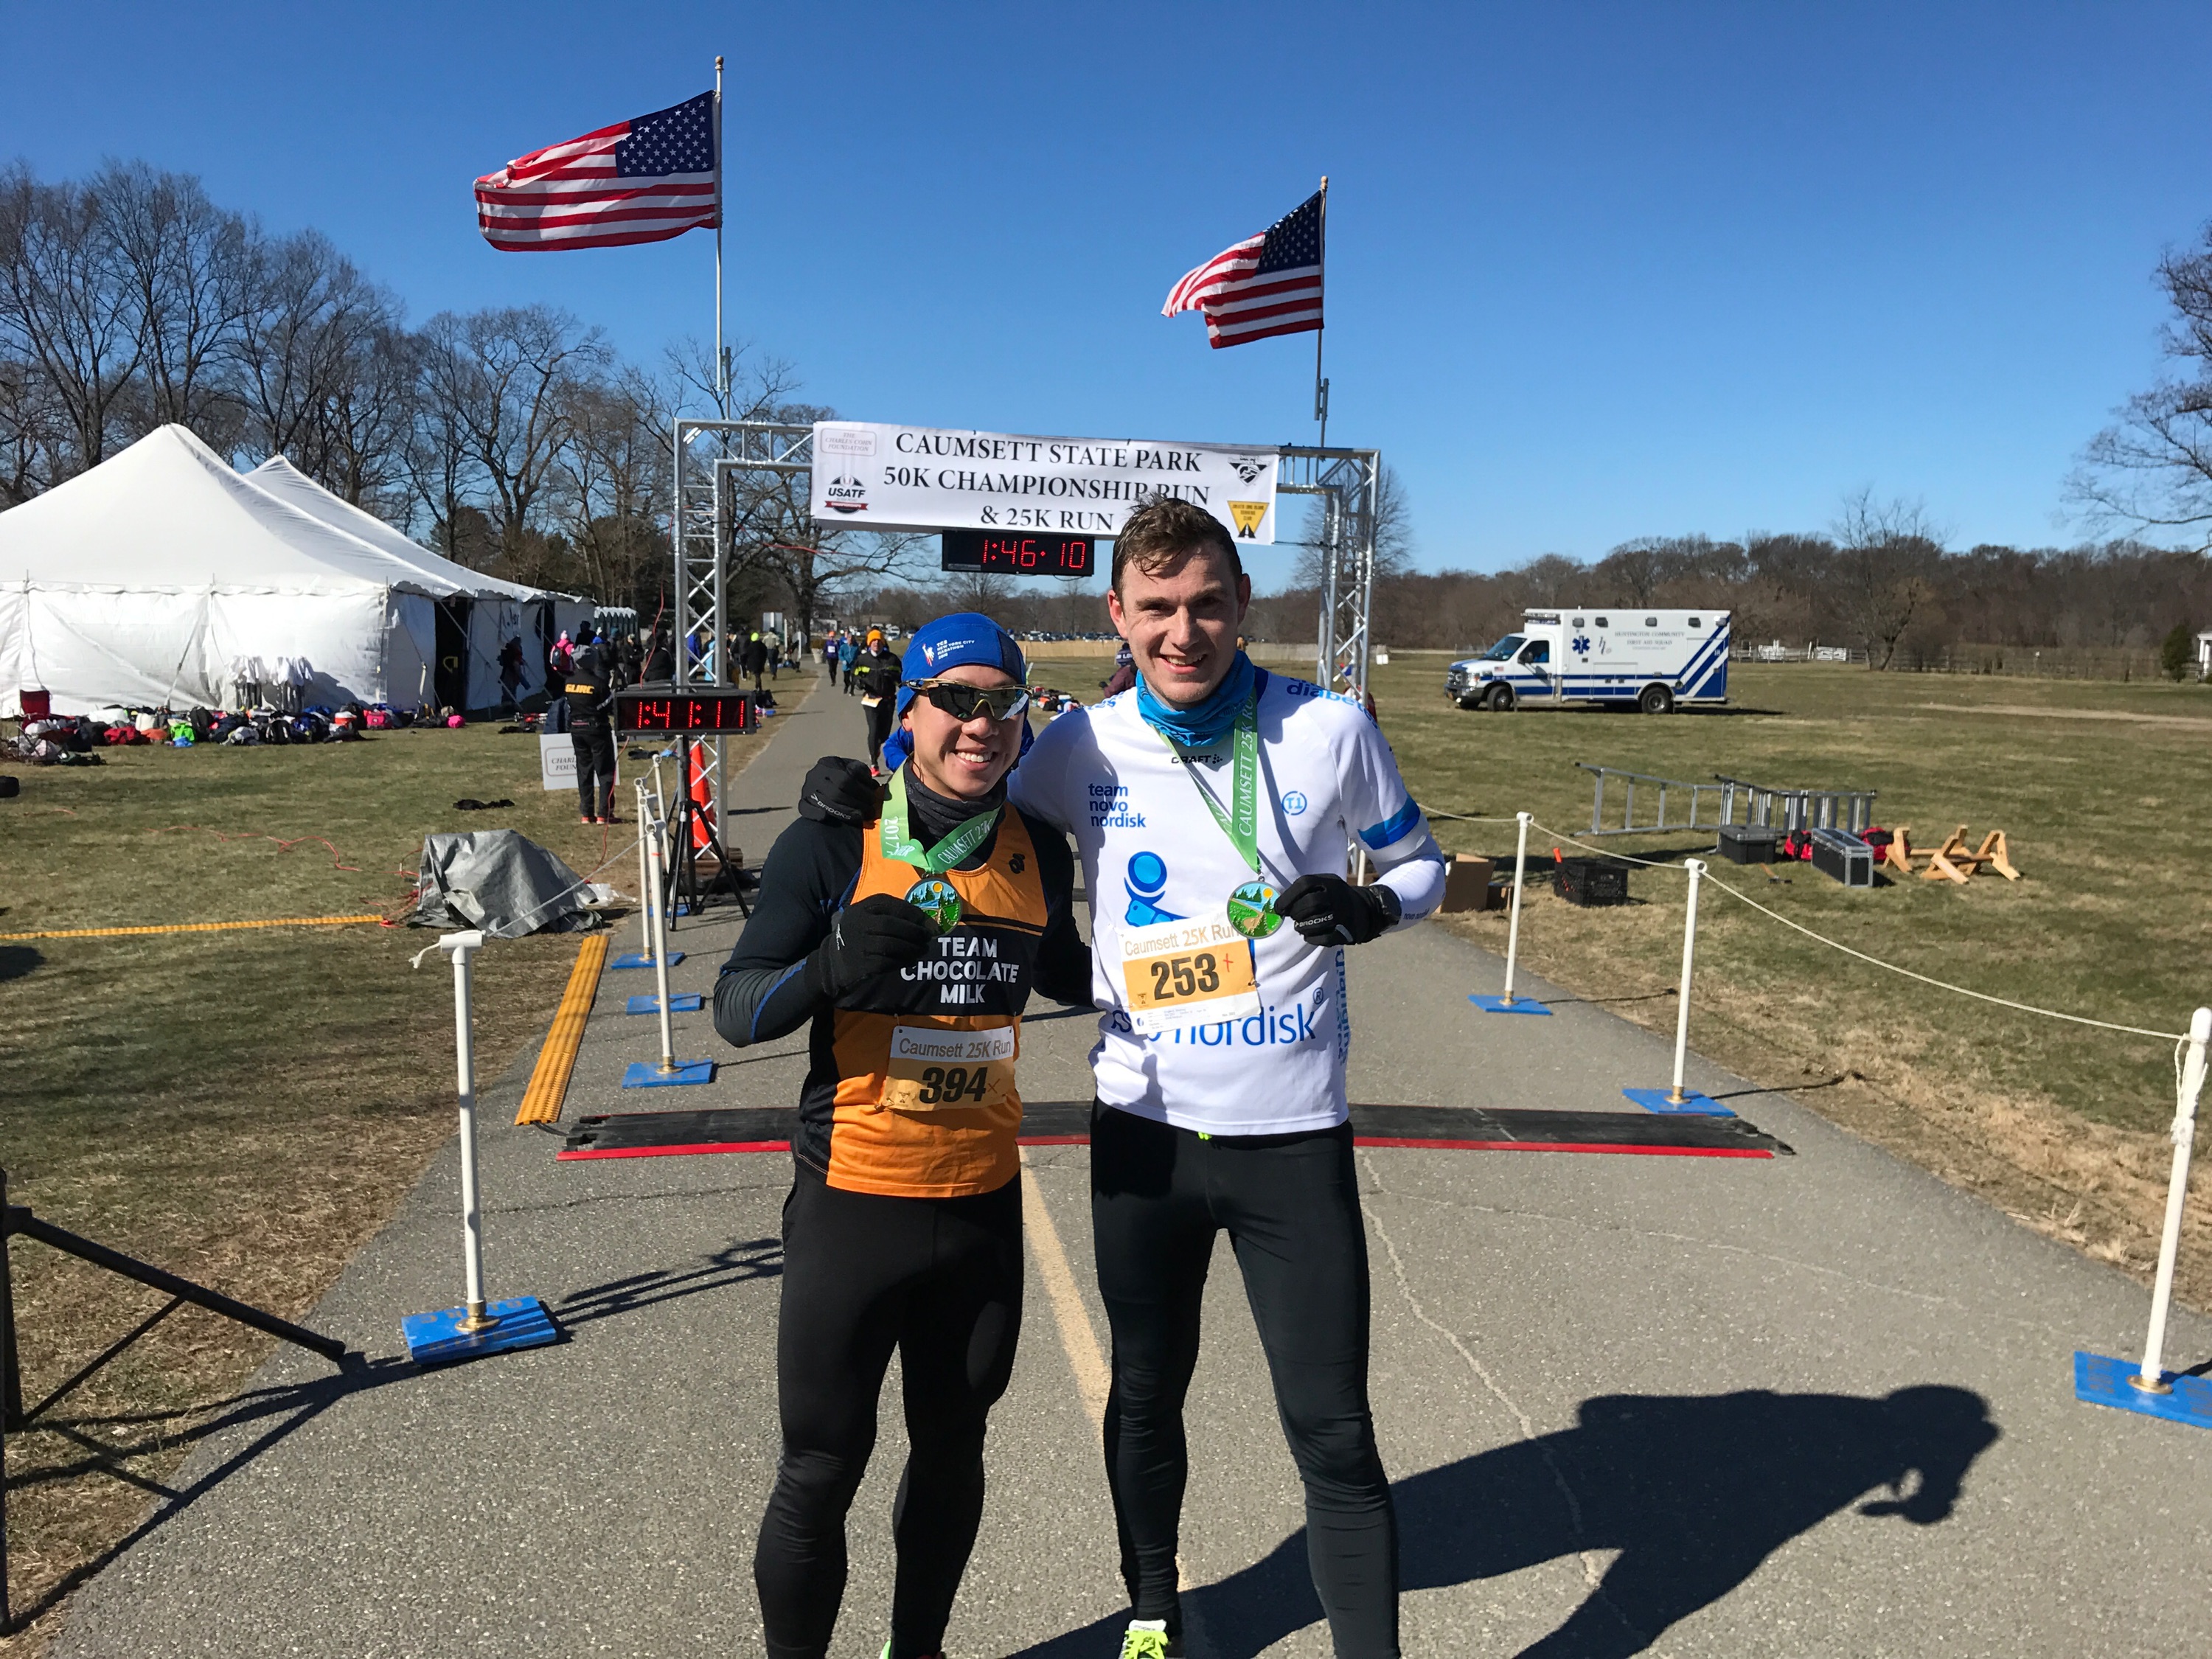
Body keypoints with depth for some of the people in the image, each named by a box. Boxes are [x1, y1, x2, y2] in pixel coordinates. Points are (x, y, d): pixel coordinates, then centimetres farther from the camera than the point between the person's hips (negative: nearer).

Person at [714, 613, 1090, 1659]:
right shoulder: (834, 842, -12)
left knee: (953, 1449, 21)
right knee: (821, 1469, 7)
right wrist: (834, 967, -31)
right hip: (853, 1203, -4)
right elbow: (734, 1010, -13)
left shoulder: (1038, 850, 0)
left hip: (983, 1204, 4)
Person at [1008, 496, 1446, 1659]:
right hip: (1144, 1127, 2)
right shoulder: (1080, 748, -4)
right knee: (1144, 1399, 20)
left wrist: (1367, 906, -16)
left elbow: (1417, 864, 6)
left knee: (1332, 1432, 3)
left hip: (1293, 1134, -2)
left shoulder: (1329, 729, -7)